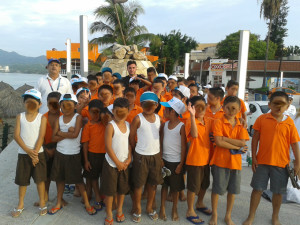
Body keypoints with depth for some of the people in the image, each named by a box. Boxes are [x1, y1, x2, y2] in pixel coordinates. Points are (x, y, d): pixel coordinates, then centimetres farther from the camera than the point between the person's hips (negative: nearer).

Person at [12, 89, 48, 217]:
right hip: (23, 153, 2)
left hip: (38, 153, -2)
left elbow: (41, 136, -9)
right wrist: (28, 151, -15)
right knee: (22, 180, 12)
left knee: (40, 178, 4)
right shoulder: (20, 116, 1)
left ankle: (42, 203, 20)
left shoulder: (42, 118, -4)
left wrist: (35, 152, -15)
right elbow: (17, 136, -6)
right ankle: (20, 205, 29)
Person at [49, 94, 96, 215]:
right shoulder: (59, 119, 2)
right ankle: (59, 203, 33)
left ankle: (87, 204, 18)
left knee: (78, 179, 4)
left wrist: (60, 133, -10)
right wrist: (68, 133, -18)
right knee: (59, 178, 15)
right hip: (60, 153, 4)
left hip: (74, 154, -4)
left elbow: (75, 134, -22)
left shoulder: (78, 117, -9)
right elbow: (54, 138, -4)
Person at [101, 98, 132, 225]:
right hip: (111, 163, -5)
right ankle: (109, 214, 24)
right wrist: (117, 162, -12)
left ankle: (119, 210, 35)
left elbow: (129, 142, 8)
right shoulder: (111, 126, -14)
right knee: (110, 190, 6)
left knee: (123, 188, 16)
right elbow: (108, 146, -16)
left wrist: (129, 158, -3)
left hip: (124, 163, 5)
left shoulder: (128, 125, 2)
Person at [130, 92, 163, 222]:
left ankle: (149, 207, 34)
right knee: (138, 184, 8)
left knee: (153, 183, 14)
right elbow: (131, 137, -6)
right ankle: (138, 209, 27)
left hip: (156, 155, 4)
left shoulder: (158, 118, 3)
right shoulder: (138, 119, -11)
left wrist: (161, 155, 9)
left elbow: (160, 136, 11)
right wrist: (137, 150, 3)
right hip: (141, 156, -4)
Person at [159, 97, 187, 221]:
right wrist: (161, 158, 0)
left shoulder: (182, 126, -13)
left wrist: (181, 164, -11)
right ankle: (162, 207, 28)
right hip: (165, 160, 4)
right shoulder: (164, 125, 2)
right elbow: (161, 142, 6)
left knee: (175, 187, 9)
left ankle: (174, 209, 28)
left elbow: (184, 146, -11)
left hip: (176, 161, -4)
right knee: (164, 184, 14)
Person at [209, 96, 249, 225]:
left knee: (233, 190, 14)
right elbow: (218, 142, -18)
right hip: (220, 160, -4)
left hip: (235, 161, 4)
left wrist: (225, 138, -15)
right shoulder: (218, 122, -7)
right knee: (217, 189, 6)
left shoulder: (241, 124, 5)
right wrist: (237, 147, -13)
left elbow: (242, 143, -9)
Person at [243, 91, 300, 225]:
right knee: (257, 189, 9)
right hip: (262, 161, 0)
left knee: (278, 192, 14)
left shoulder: (289, 123, -3)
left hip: (281, 163, 1)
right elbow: (255, 138, -1)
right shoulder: (262, 119, -4)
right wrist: (253, 157, -3)